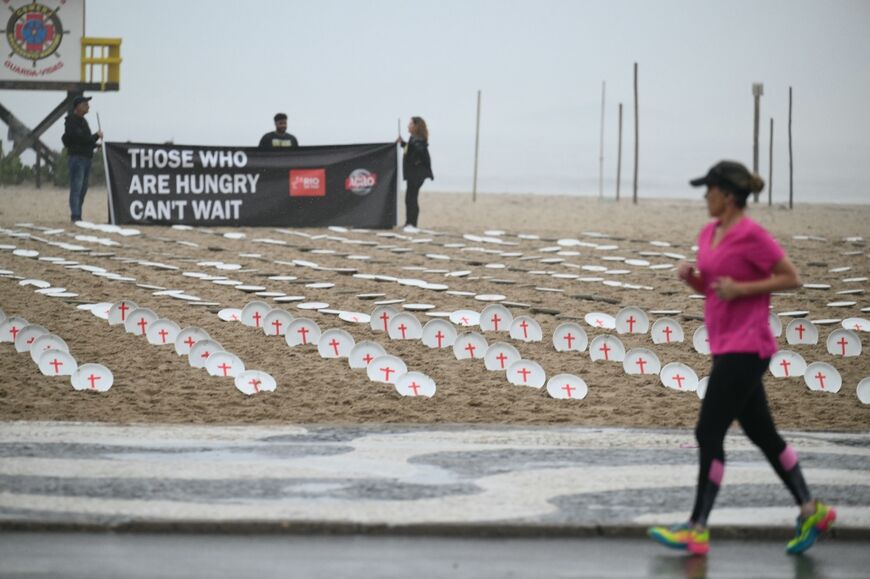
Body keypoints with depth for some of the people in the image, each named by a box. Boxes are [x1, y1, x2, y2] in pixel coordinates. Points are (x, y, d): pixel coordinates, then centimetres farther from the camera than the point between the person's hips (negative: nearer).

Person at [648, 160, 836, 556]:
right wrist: (689, 276, 0)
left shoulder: (751, 235, -14)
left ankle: (697, 530, -6)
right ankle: (811, 511, 21)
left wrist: (742, 288, -19)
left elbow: (792, 279, -11)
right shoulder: (709, 234, 11)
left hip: (745, 350, -9)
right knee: (761, 433, 13)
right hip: (725, 346, 9)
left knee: (709, 434, -9)